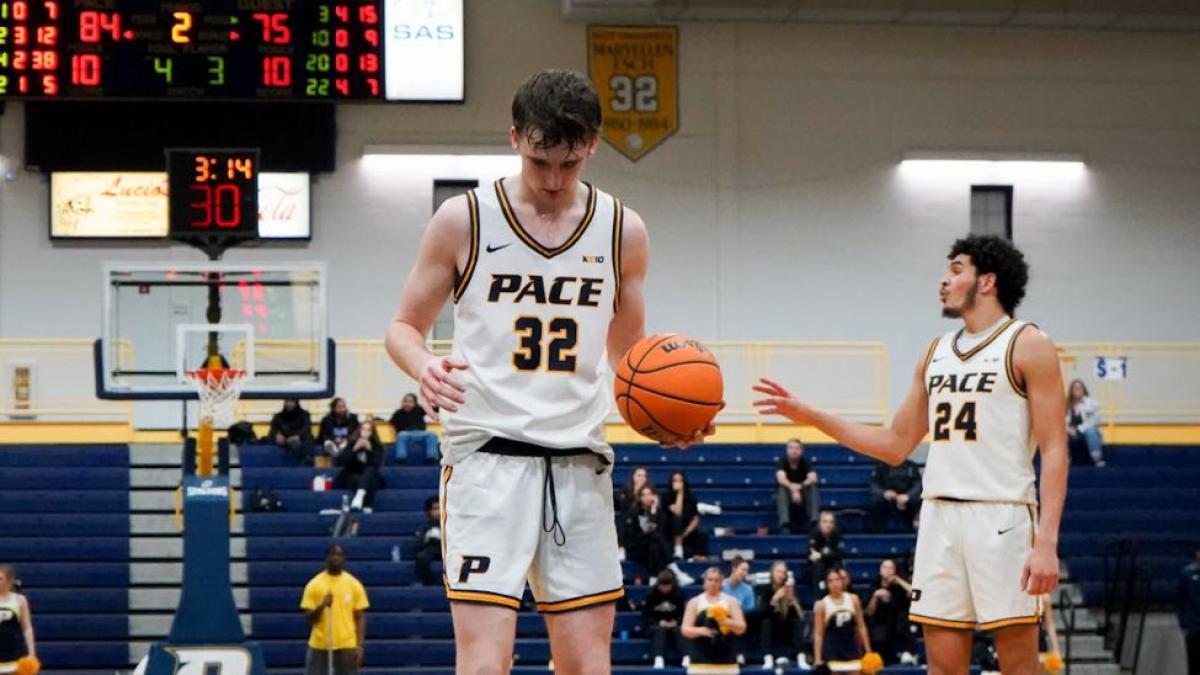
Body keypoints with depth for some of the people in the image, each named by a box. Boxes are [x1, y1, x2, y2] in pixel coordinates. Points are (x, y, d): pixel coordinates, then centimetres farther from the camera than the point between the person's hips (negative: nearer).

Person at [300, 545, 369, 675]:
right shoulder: (314, 585, 1)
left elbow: (360, 618, 3)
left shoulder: (354, 585, 2)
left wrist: (360, 646, -6)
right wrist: (322, 606, -21)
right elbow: (309, 618, -1)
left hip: (347, 646, 0)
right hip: (319, 646, 0)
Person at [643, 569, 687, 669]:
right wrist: (659, 622, -19)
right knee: (660, 630, -37)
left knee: (679, 630, -33)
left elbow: (683, 613, 5)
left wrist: (676, 622, -16)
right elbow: (646, 615, -1)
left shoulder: (679, 593, 2)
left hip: (673, 624, 1)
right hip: (655, 625, -1)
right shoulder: (651, 594, -2)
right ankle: (659, 659, -55)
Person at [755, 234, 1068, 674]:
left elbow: (1054, 451, -9)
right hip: (940, 518, 6)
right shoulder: (936, 353, 17)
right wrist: (811, 417, 12)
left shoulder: (1027, 345, -3)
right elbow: (895, 445, 21)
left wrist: (1046, 540, -20)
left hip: (1002, 518, -6)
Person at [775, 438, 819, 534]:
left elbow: (813, 478, -27)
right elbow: (781, 479, -34)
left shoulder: (805, 461, -11)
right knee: (782, 488, -34)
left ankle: (814, 521, -34)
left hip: (802, 491, 1)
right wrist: (792, 488, -51)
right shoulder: (783, 461, -16)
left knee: (812, 486, -28)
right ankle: (785, 523, -44)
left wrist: (800, 486, -45)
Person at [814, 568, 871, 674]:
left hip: (852, 649, 3)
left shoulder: (853, 599, 4)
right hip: (832, 651, -3)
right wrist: (817, 659, -9)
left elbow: (861, 627, 9)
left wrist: (868, 651, 5)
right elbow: (818, 634, -4)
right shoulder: (821, 605, -4)